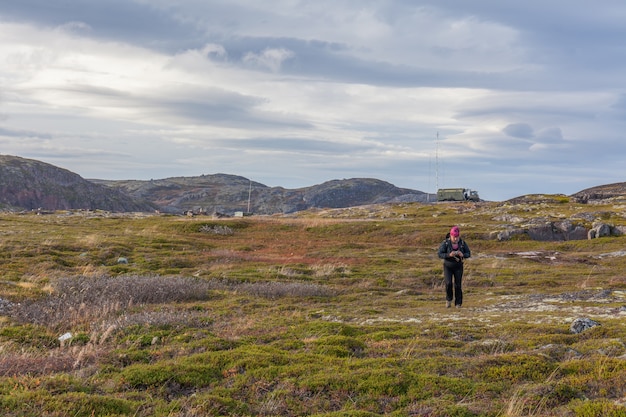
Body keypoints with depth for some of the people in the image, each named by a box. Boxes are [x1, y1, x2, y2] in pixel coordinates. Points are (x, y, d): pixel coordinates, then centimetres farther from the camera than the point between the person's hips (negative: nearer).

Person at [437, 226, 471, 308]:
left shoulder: (462, 243, -13)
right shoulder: (445, 243, -18)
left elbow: (468, 254, -6)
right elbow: (440, 255, -19)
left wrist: (462, 255, -29)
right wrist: (449, 255, -36)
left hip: (458, 266, 1)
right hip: (448, 266, -1)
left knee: (457, 285, -2)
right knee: (448, 283, -17)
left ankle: (458, 303, 12)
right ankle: (449, 299, 8)